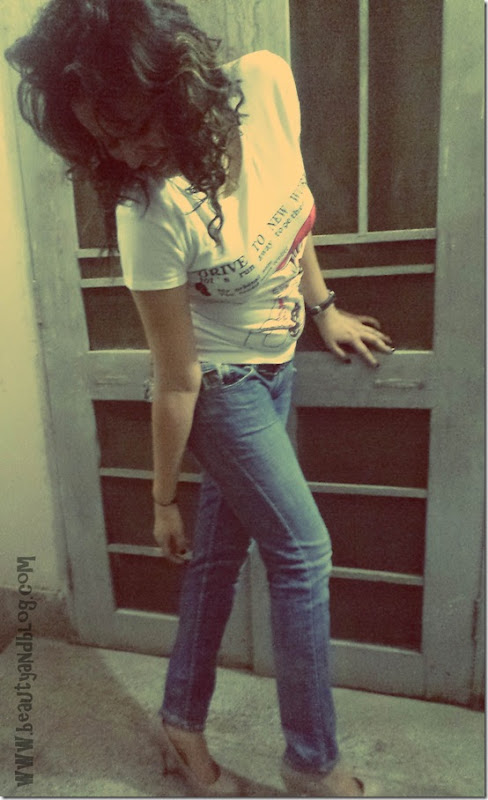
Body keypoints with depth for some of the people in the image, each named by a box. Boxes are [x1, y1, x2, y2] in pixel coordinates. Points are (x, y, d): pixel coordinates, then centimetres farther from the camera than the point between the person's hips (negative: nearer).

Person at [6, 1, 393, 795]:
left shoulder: (268, 80, -14)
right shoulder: (150, 216, -29)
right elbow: (177, 381, -21)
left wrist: (323, 307, 12)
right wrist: (165, 500, -8)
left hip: (276, 361, 6)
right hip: (224, 386, -6)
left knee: (222, 549, 14)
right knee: (303, 555, 2)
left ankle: (183, 722, 38)